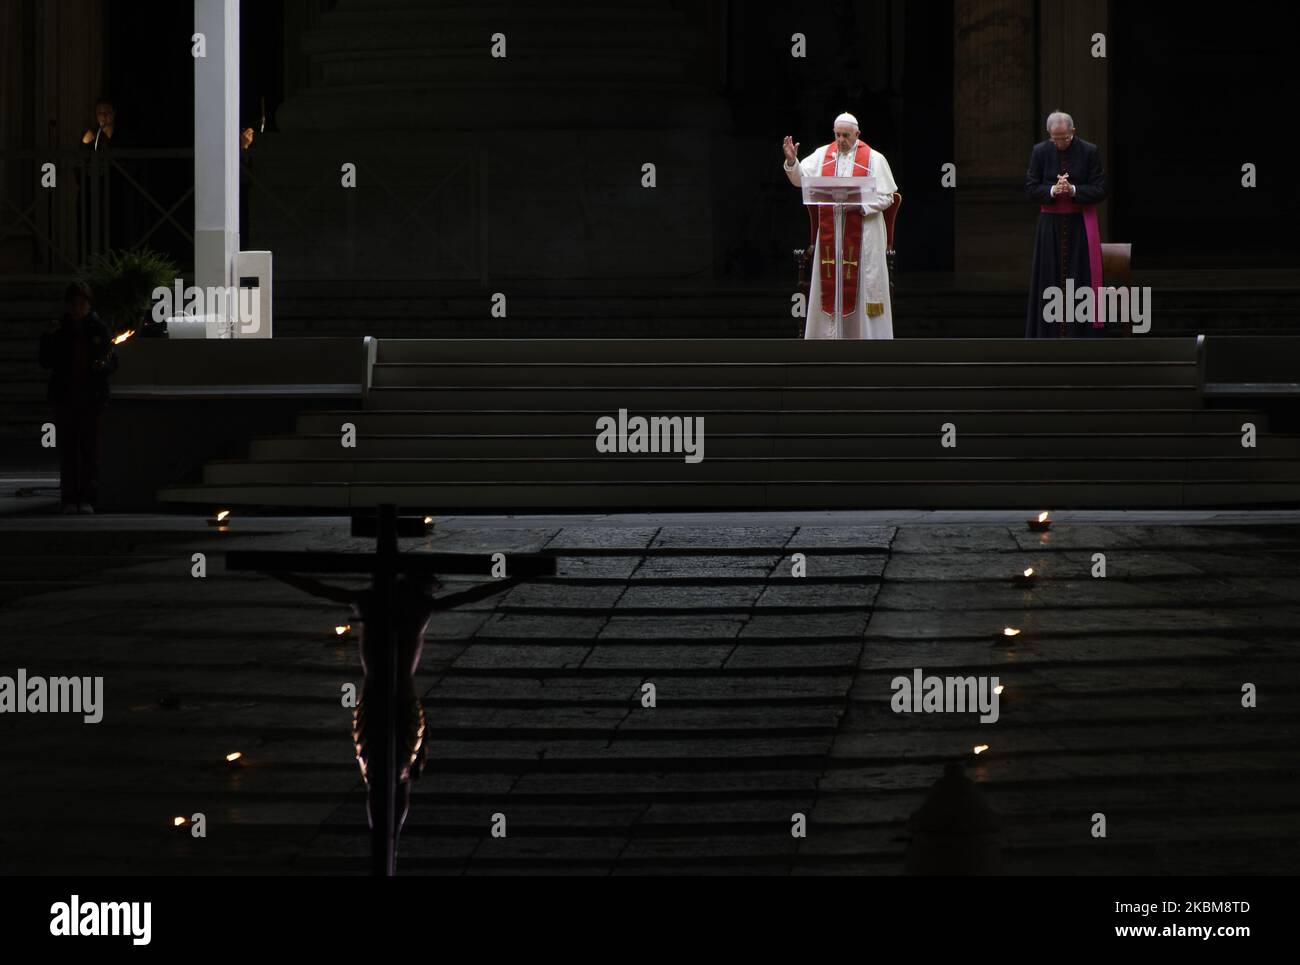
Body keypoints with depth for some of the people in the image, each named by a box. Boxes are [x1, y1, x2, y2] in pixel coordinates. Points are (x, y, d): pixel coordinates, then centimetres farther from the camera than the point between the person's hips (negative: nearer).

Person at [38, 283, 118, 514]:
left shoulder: (99, 329, 4)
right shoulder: (59, 330, 6)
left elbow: (113, 362, 5)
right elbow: (46, 362, 4)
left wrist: (104, 365, -17)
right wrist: (47, 338, -9)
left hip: (92, 398, -1)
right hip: (65, 397, 1)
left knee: (90, 448, -1)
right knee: (67, 449, 0)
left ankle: (87, 499, 4)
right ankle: (69, 498, 4)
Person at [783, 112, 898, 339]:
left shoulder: (874, 159, -2)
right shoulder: (823, 154, 7)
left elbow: (886, 197, -3)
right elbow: (800, 179, 0)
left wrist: (860, 205, -17)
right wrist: (791, 161, -18)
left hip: (861, 234, -3)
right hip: (829, 233, 3)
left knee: (860, 284, -1)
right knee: (830, 284, 4)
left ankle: (866, 333, 3)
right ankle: (830, 333, 9)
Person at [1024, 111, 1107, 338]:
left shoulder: (1090, 151, -4)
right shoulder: (1040, 151, 0)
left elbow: (1100, 190, -3)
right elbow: (1030, 189, 0)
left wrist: (1073, 190, -18)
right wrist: (1052, 190, -17)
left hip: (1081, 225, -1)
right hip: (1050, 225, 1)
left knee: (1080, 278, -1)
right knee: (1050, 278, 3)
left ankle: (1080, 334, 2)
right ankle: (1050, 334, 8)